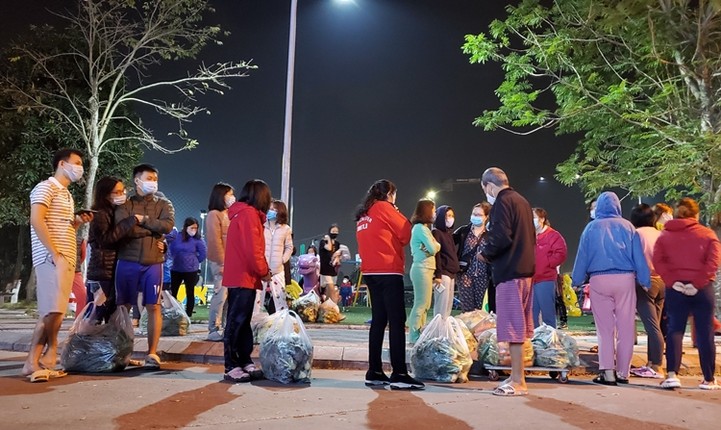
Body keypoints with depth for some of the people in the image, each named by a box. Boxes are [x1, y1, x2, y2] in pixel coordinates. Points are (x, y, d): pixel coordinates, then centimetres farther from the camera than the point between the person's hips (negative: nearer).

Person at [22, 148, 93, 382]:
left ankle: (46, 361, 6)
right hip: (51, 259, -9)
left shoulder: (67, 195, 24)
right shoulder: (46, 188, -4)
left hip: (67, 259, 9)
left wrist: (79, 221, 7)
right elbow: (37, 221, -15)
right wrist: (55, 254, -19)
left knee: (57, 311, 5)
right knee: (51, 310, -13)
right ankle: (32, 363, -7)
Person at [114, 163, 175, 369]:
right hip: (128, 262, 0)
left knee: (153, 307, 0)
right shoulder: (125, 204, 6)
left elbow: (168, 225, -10)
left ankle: (152, 353, 5)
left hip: (153, 263, 0)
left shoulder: (163, 204, 10)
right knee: (123, 307, 6)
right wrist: (153, 231, -8)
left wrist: (143, 220, -9)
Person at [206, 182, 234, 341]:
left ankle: (221, 328, 14)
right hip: (220, 262, -8)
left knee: (228, 295, 8)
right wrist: (223, 262, -16)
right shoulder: (214, 215, -7)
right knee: (220, 294, -8)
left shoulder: (229, 215, 17)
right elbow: (215, 241, -14)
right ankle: (214, 330, -1)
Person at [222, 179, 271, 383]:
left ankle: (245, 362, 17)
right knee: (237, 322, -7)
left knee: (242, 322, 11)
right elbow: (252, 250, -19)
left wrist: (262, 271, 9)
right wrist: (264, 272, -7)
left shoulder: (242, 214, 18)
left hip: (242, 277, 10)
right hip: (243, 278, -10)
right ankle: (232, 367, -3)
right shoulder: (249, 214, -12)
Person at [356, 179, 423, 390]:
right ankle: (399, 374, -11)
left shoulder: (362, 215, 18)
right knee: (397, 321, -8)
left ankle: (374, 372, 10)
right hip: (388, 271, -8)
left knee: (378, 320, 10)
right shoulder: (384, 208, -4)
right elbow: (406, 234, -4)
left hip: (371, 272, 8)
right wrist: (397, 213, 10)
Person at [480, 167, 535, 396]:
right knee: (518, 327, 14)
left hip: (509, 272, -9)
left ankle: (518, 382, -1)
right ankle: (517, 375, 21)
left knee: (513, 328, -5)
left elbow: (501, 238, -21)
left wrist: (486, 253, -3)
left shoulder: (502, 202, -10)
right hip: (525, 269, 9)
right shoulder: (521, 201, 17)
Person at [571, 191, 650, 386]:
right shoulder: (627, 227, 5)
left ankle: (608, 373, 2)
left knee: (605, 328, 5)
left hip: (599, 280, 0)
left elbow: (582, 256, 6)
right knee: (626, 328, 7)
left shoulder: (591, 228, 5)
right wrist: (645, 281, 7)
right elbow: (639, 257, 4)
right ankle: (623, 372, 11)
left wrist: (577, 281, 12)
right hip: (625, 279, 0)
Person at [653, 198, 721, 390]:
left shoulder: (665, 235, 8)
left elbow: (658, 261, -5)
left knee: (675, 330, 5)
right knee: (705, 333, 5)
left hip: (675, 288, 2)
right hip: (702, 288, -1)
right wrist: (698, 283, -13)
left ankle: (672, 374, -8)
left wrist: (672, 281, -9)